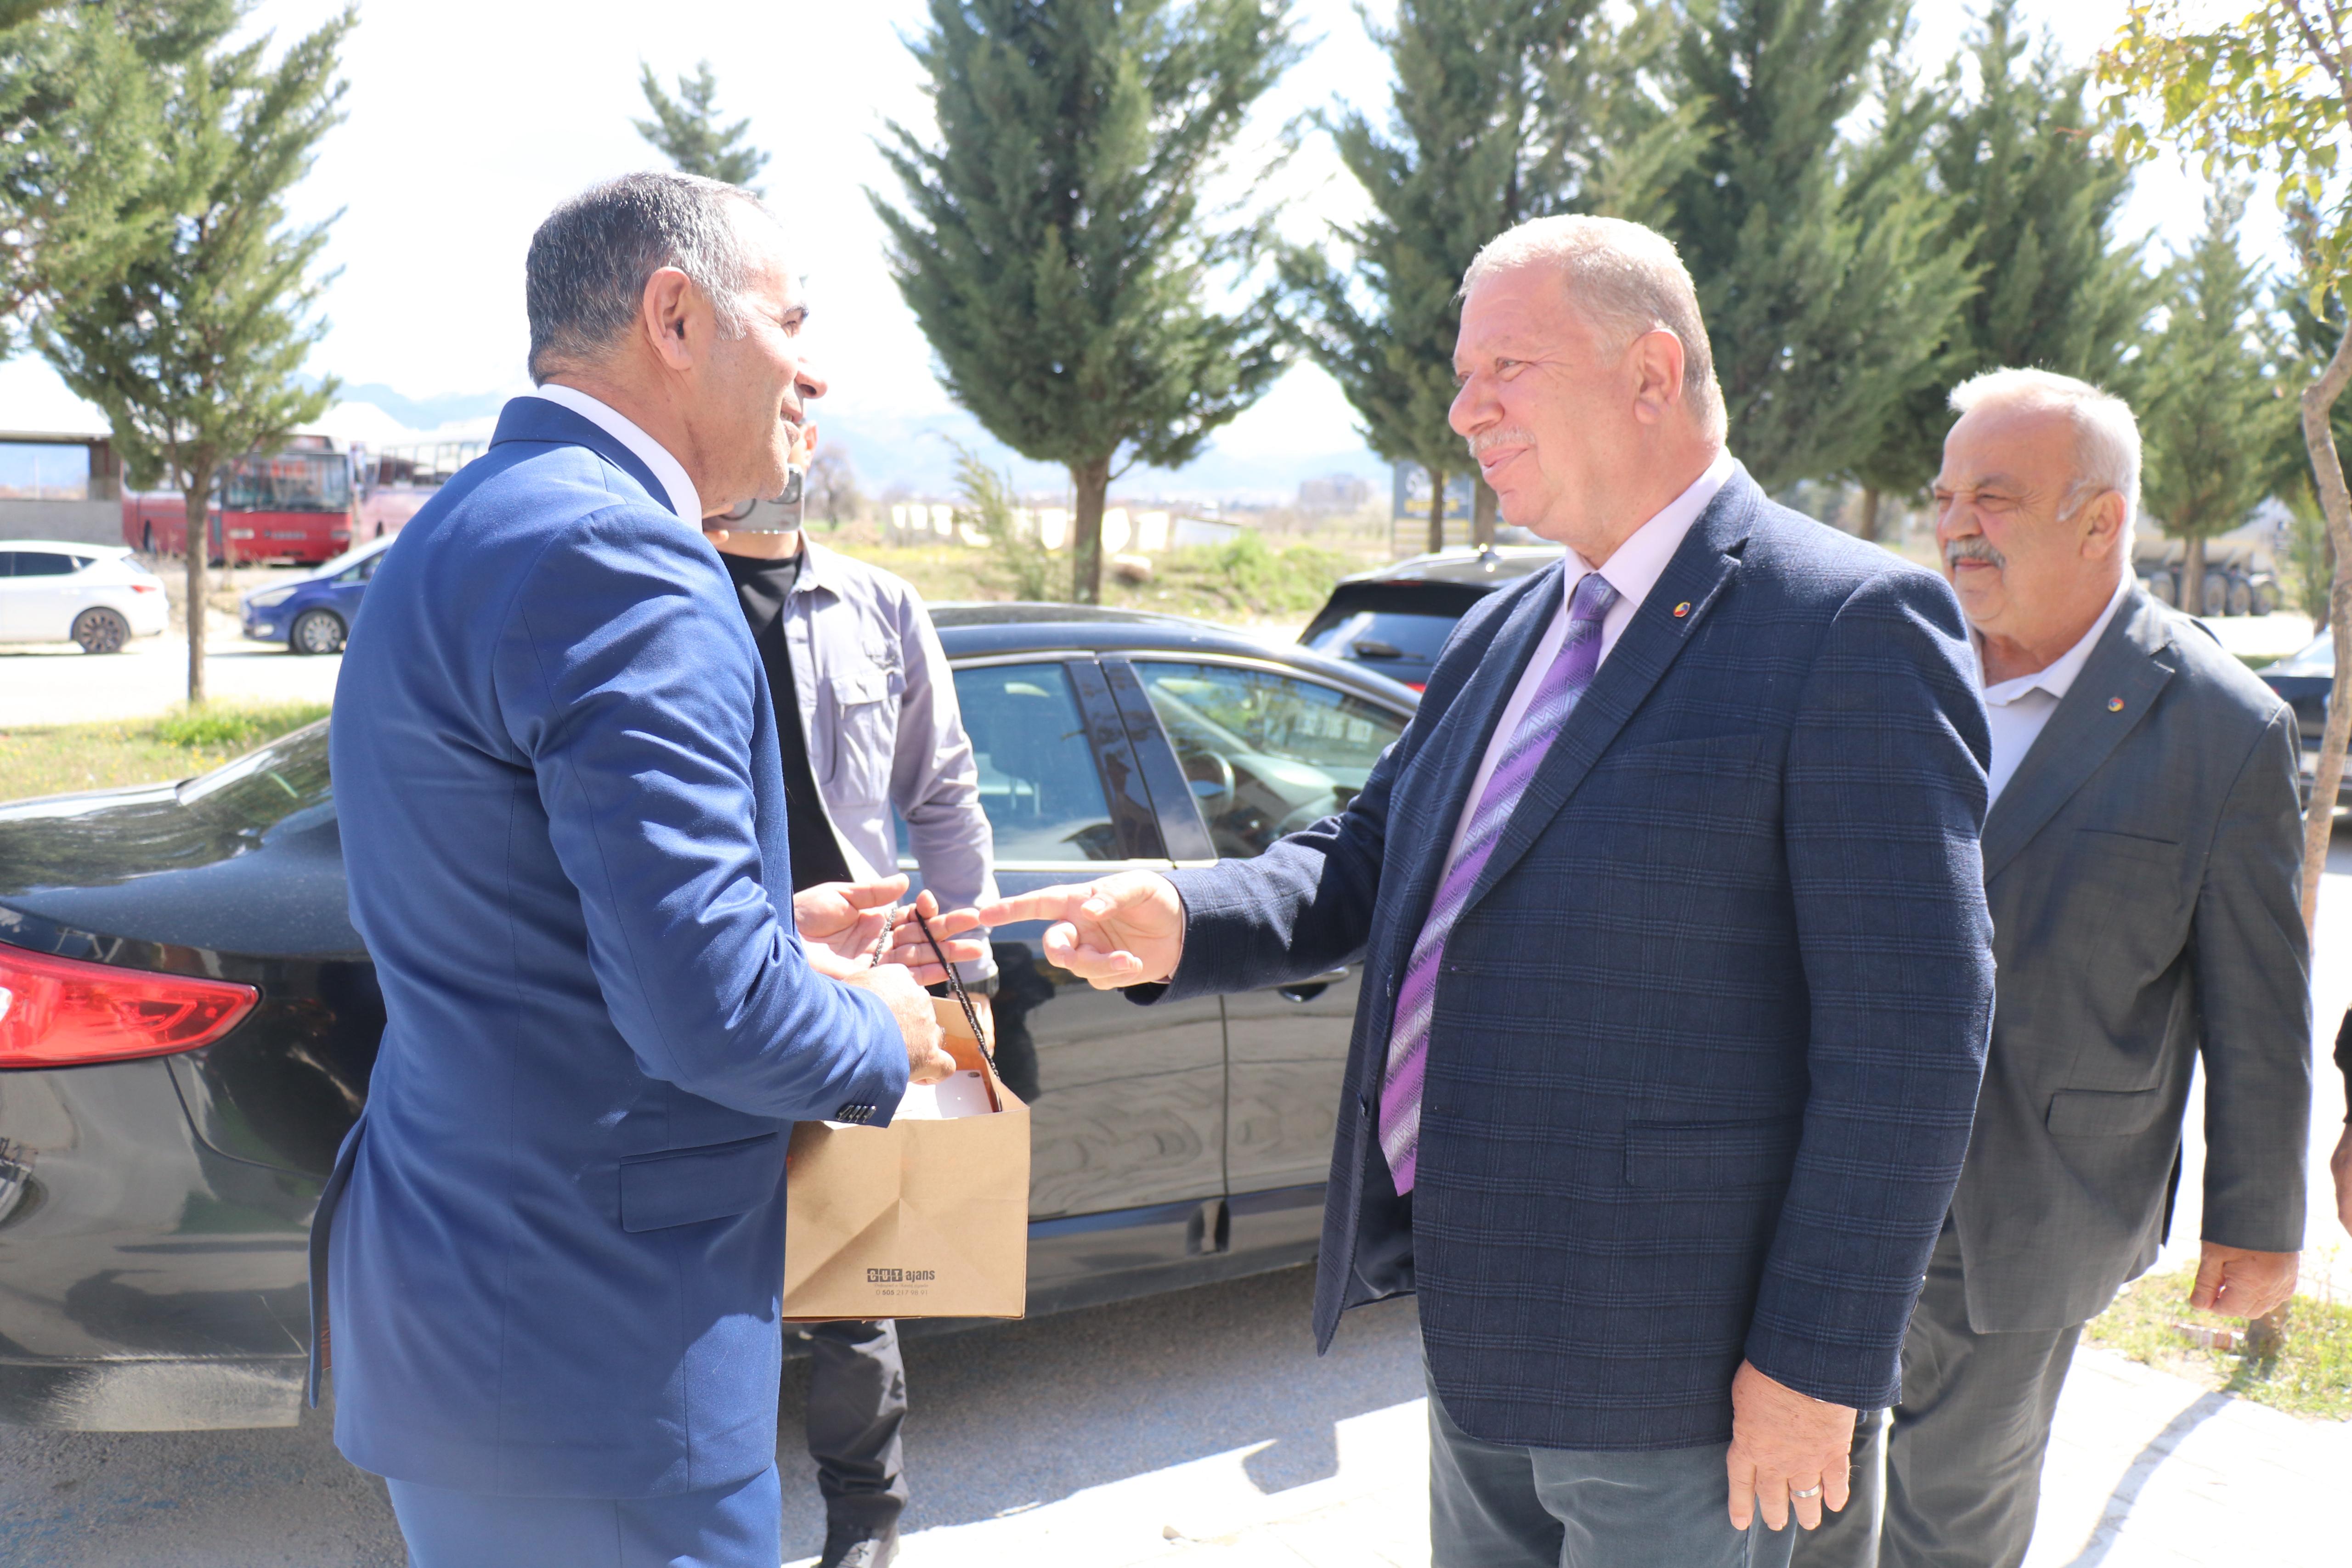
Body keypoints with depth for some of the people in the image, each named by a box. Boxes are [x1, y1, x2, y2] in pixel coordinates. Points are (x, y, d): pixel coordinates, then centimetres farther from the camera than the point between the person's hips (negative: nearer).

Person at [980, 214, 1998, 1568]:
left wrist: (1818, 1363, -17)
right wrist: (1183, 922, -9)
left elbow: (1913, 1029, -18)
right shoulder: (1504, 635, 10)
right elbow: (1370, 860, 12)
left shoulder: (1850, 627, -15)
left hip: (1667, 1360, -7)